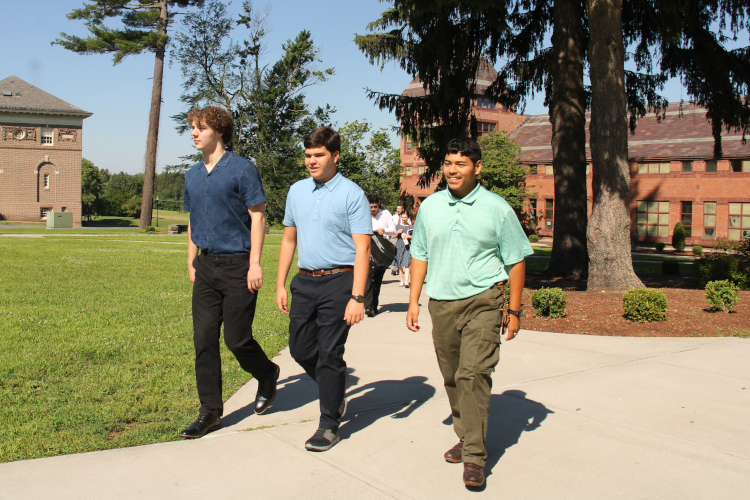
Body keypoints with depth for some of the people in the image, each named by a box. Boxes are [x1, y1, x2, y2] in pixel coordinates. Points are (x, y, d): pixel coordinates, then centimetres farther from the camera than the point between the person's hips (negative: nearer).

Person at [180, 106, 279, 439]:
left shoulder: (241, 169, -7)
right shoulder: (193, 176, 12)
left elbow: (258, 216, -10)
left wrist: (255, 264, -15)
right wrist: (191, 262, 17)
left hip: (237, 265, -6)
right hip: (207, 266, 6)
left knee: (237, 338, -1)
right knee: (204, 339, 3)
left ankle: (267, 376, 29)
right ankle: (210, 411, 12)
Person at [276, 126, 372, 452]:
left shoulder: (351, 194, -8)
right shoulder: (297, 191, 10)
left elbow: (362, 248, -12)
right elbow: (289, 239, 17)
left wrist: (357, 297, -18)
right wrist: (280, 285, 13)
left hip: (338, 281, -6)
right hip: (304, 281, 6)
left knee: (329, 353, -2)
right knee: (300, 348, 10)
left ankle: (329, 425, 13)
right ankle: (336, 388, 38)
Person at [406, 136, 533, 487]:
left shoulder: (497, 209, -1)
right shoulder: (430, 206, 8)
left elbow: (515, 260, 3)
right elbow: (420, 255, 15)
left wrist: (514, 310, 1)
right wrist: (414, 301, 9)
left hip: (482, 301, -4)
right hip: (441, 304, 4)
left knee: (474, 374, -13)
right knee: (452, 378, 11)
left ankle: (474, 456, -8)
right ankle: (465, 437, 28)